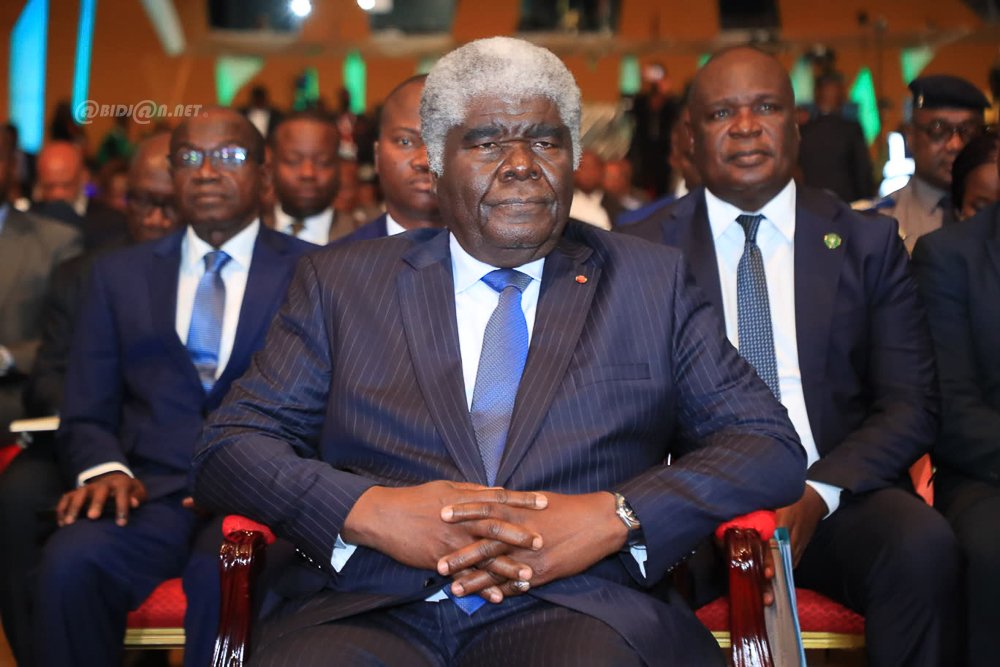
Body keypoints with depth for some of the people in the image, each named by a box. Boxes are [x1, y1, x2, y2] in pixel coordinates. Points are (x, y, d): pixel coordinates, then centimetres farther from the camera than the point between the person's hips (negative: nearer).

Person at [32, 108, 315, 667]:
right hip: (150, 493, 3)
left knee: (225, 573, -36)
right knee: (71, 562, -30)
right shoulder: (119, 275, 18)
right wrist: (103, 468, -8)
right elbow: (87, 414, 15)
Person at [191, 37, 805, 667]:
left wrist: (613, 518, -9)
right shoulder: (341, 281, 16)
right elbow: (228, 448, 9)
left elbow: (773, 448, 9)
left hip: (578, 611, 0)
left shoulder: (651, 281, 16)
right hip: (368, 612, 1)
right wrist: (369, 510, -10)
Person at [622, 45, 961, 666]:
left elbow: (911, 405, 4)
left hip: (836, 493, 2)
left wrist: (818, 493, -14)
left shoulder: (869, 241, 8)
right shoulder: (644, 250, 6)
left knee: (925, 545, -29)